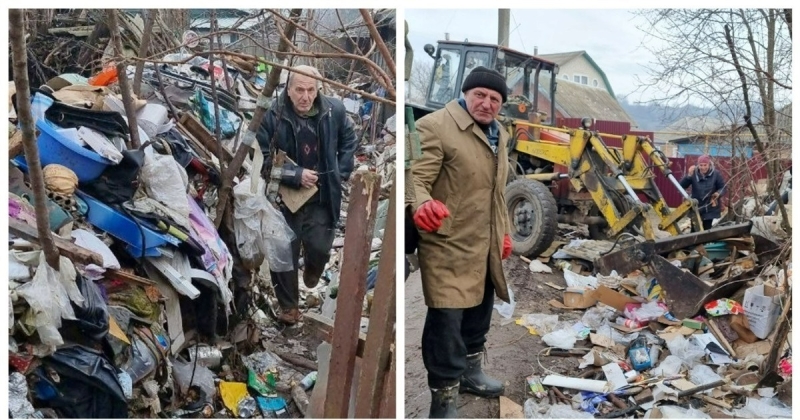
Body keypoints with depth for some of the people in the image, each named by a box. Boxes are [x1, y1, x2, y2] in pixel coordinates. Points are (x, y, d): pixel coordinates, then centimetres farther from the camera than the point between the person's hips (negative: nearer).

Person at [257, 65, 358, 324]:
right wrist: (295, 175, -17)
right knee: (285, 253, 5)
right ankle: (288, 305, 25)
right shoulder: (273, 116, -15)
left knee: (319, 247, 0)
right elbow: (262, 157, -10)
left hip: (322, 196, 1)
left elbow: (349, 141, 11)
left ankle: (312, 270, 39)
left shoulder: (334, 110, -8)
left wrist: (340, 173, 3)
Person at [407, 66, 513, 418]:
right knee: (446, 320, -6)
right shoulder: (435, 126, -13)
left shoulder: (499, 134, 14)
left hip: (485, 246, 8)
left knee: (479, 312, 21)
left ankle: (469, 372, 41)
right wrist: (422, 204, -41)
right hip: (448, 245, -8)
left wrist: (504, 232, 22)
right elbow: (416, 178, -21)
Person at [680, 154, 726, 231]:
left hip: (710, 209, 0)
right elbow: (682, 186, -15)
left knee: (706, 229, 9)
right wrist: (689, 175, -30)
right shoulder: (694, 174, -9)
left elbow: (723, 188, -1)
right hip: (696, 208, 0)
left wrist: (718, 193, -24)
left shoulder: (716, 174, -8)